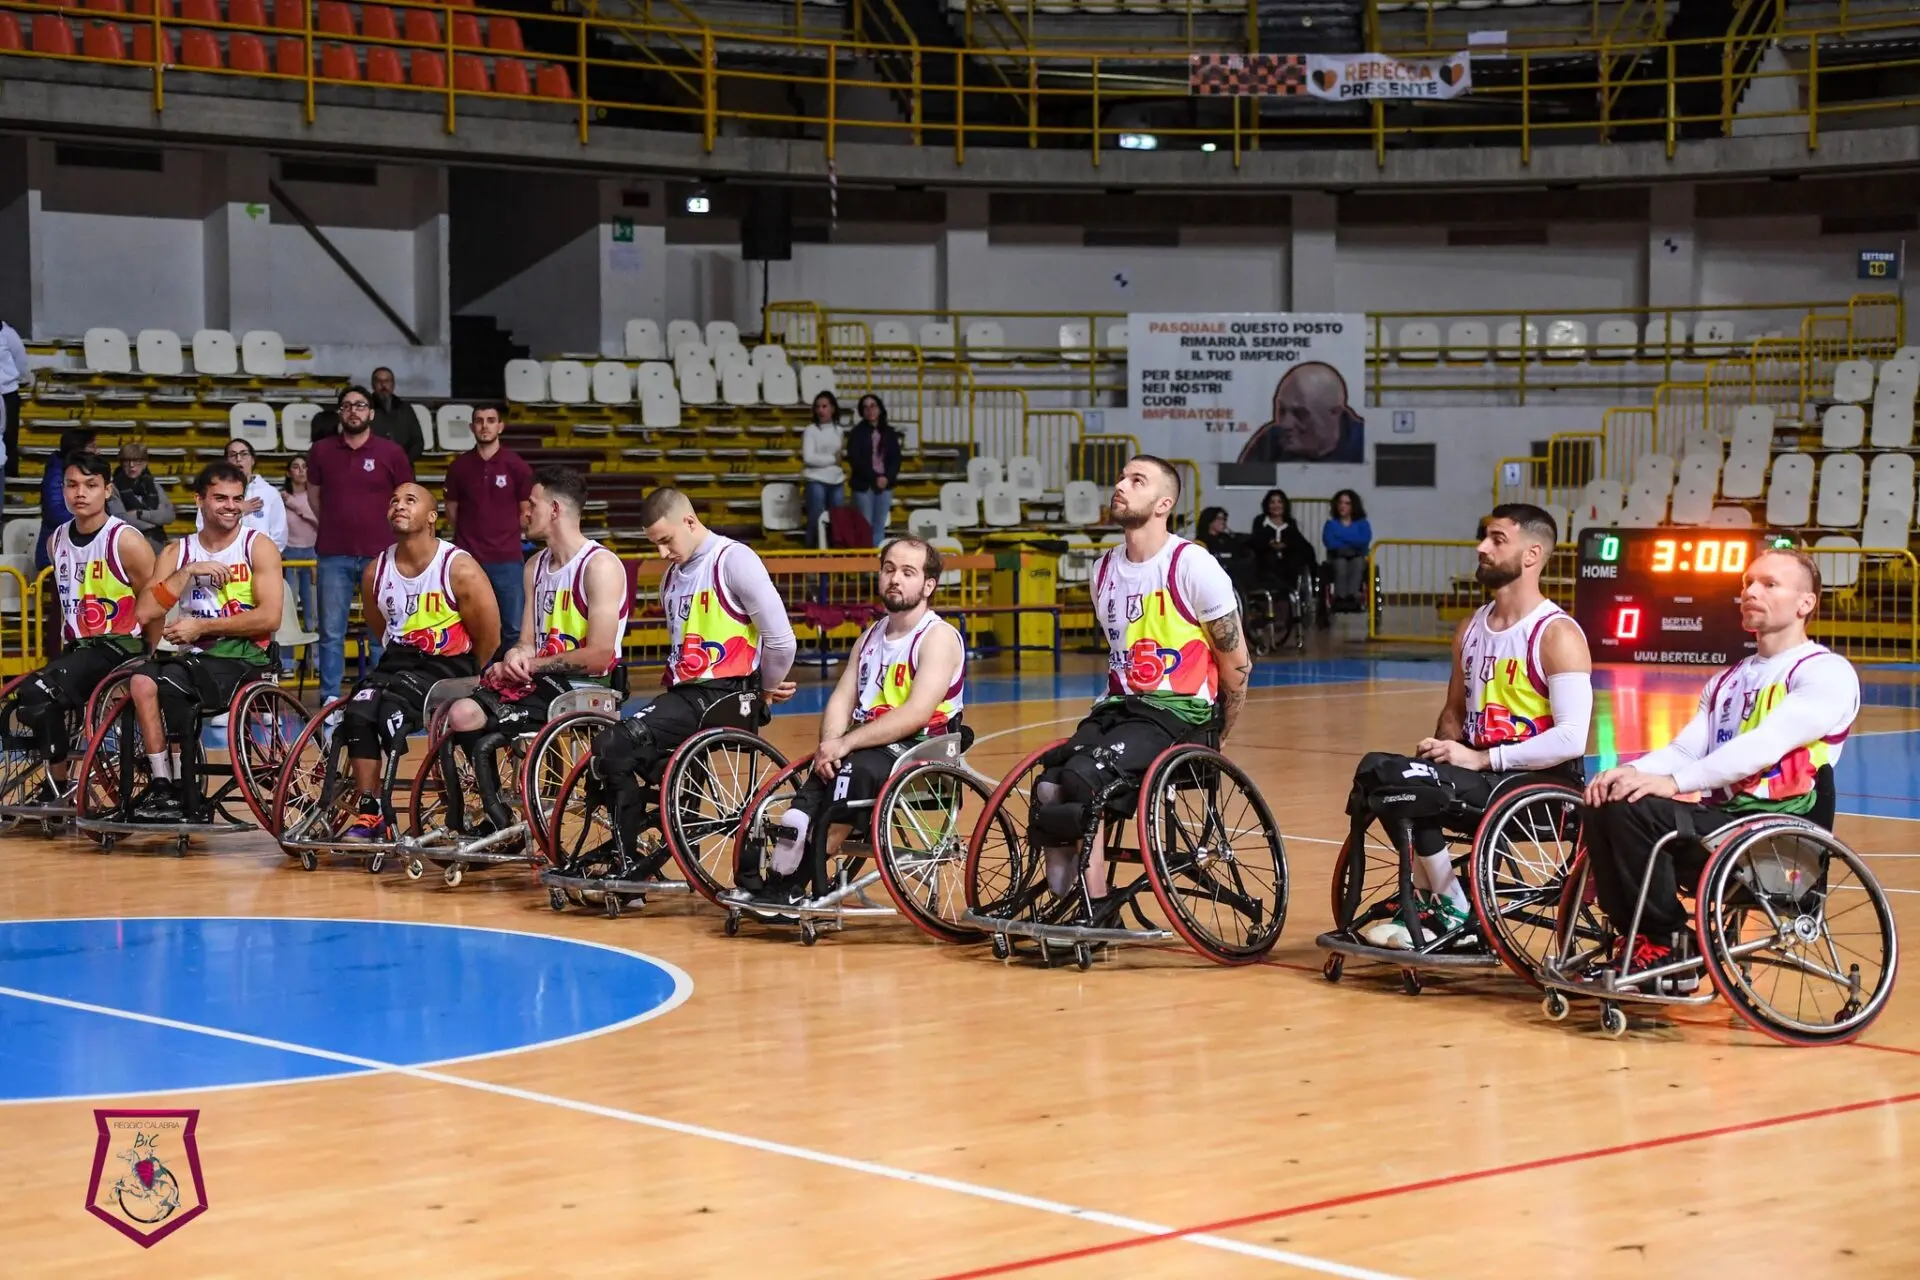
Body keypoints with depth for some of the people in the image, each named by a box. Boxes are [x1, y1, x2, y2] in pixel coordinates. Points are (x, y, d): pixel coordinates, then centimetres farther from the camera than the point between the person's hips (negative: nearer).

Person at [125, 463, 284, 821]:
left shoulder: (258, 547, 3)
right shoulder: (177, 552, 13)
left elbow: (269, 617, -10)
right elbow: (145, 613, -1)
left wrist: (202, 626, -12)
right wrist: (188, 572, -10)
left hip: (243, 656, -4)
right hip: (193, 656, 4)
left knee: (172, 681, -31)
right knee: (142, 680, -28)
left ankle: (184, 795, -22)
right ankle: (161, 783, -26)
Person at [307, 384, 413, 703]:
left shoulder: (391, 453, 2)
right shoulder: (322, 451, 7)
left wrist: (387, 532, 9)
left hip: (379, 554, -1)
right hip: (333, 556, 1)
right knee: (331, 632, 2)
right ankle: (330, 698, 6)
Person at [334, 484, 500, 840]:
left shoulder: (461, 570, -10)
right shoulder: (376, 572, 6)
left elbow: (488, 643, -4)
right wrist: (397, 661, 13)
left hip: (447, 665, -5)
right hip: (398, 663, 5)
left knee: (391, 708, -30)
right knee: (357, 713, -24)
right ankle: (368, 814, -18)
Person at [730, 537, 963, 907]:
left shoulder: (938, 637, -7)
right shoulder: (871, 637, 17)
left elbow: (916, 714, -20)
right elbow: (842, 699, 7)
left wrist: (846, 744, -25)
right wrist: (829, 745, -15)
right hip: (867, 746, 6)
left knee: (853, 770, -32)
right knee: (823, 771, -24)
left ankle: (795, 883, -26)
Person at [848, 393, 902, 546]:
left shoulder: (889, 432, 9)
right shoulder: (857, 432, -1)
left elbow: (896, 458, 7)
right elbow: (855, 460, -8)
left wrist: (887, 478, -10)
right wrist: (874, 478, -14)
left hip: (885, 485, 3)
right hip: (864, 485, -3)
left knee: (880, 526, 6)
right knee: (865, 526, -5)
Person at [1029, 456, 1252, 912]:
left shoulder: (1192, 567, -8)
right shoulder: (1104, 570, 13)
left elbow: (1236, 662, -2)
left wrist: (1215, 742, 5)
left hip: (1178, 712, -6)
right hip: (1120, 705, 6)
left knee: (1082, 777, -28)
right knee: (1047, 785, -20)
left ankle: (1094, 912, -19)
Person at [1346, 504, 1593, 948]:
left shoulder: (1558, 635, -11)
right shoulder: (1471, 629, 13)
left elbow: (1571, 738, -20)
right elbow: (1455, 712, 24)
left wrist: (1483, 759, -20)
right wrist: (1442, 748, 0)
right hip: (1483, 773, 8)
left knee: (1395, 780, -24)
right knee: (1376, 771, -12)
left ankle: (1454, 912, -7)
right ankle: (1425, 900, 0)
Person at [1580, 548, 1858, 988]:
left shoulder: (1827, 674, -5)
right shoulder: (1729, 680, 23)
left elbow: (1765, 745, -19)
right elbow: (1685, 749, 12)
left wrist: (1674, 782, -27)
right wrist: (1631, 772, -11)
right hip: (1721, 820, 8)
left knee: (1633, 810, -24)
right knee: (1602, 808, -10)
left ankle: (1669, 949, -13)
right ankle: (1640, 945, -5)